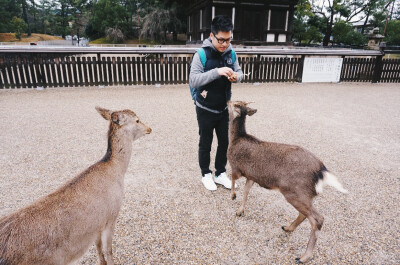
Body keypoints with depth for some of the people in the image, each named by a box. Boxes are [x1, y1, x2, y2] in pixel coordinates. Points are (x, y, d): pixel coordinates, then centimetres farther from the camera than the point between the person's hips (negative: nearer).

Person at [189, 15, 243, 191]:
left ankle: (220, 173, 34)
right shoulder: (201, 54, -17)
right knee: (205, 144, 11)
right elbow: (193, 80, -24)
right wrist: (216, 72, -36)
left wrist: (236, 76, -16)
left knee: (224, 142, 15)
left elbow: (239, 72, 8)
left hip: (224, 109, 5)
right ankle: (206, 174, 32)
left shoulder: (230, 53, -1)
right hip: (206, 110, -5)